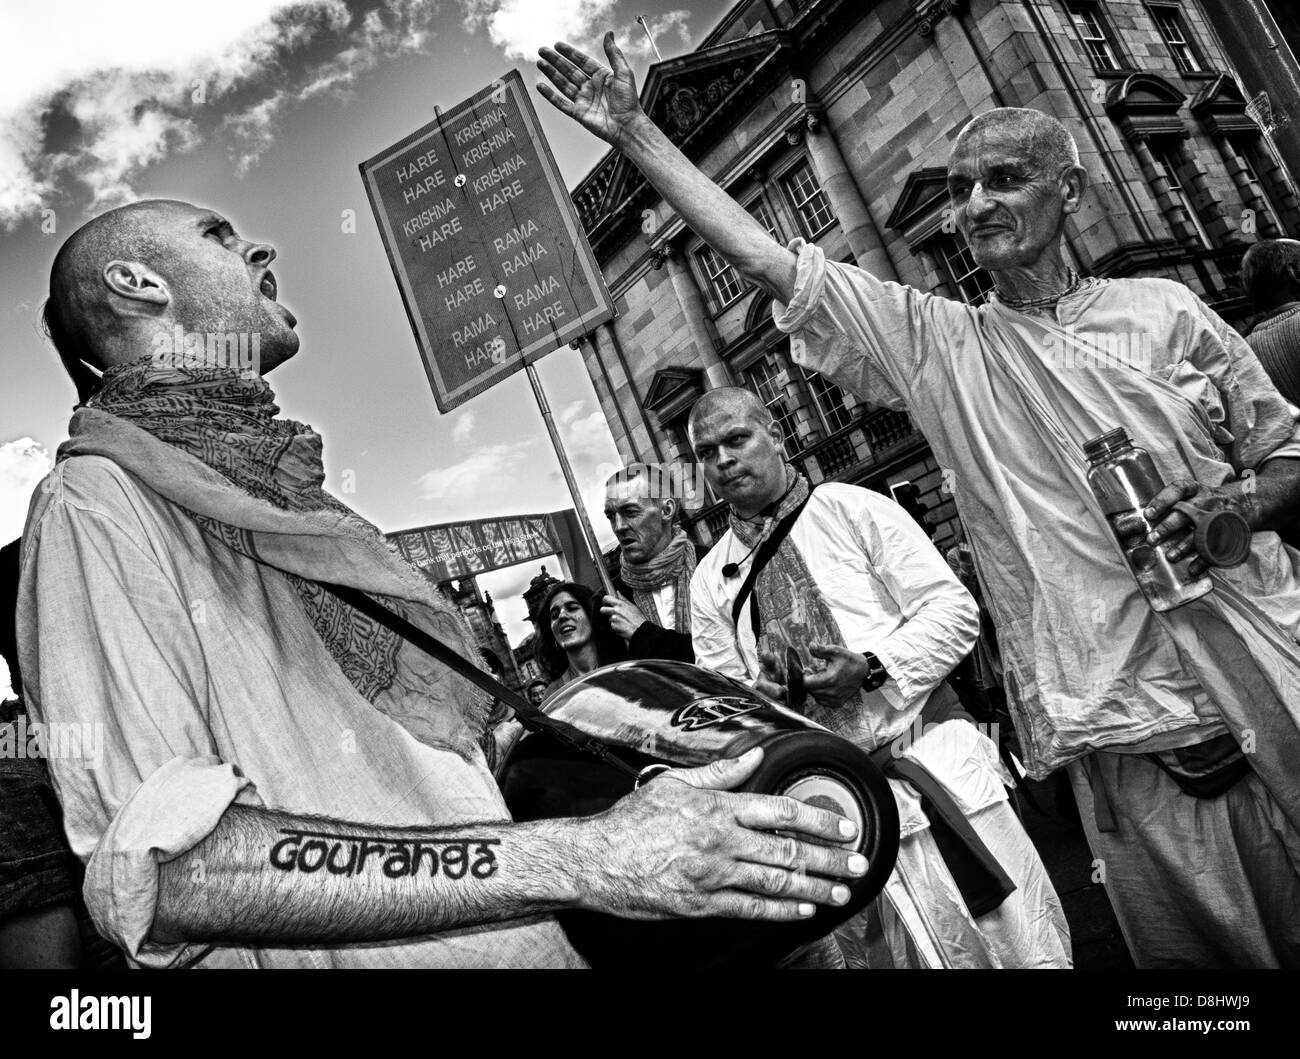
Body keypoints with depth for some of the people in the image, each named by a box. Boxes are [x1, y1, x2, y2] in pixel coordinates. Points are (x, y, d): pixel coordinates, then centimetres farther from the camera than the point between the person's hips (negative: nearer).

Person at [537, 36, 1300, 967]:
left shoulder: (1161, 309, 5)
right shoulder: (934, 343, 3)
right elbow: (762, 257, -3)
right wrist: (634, 132, -3)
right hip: (1126, 725, 0)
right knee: (1200, 947, 11)